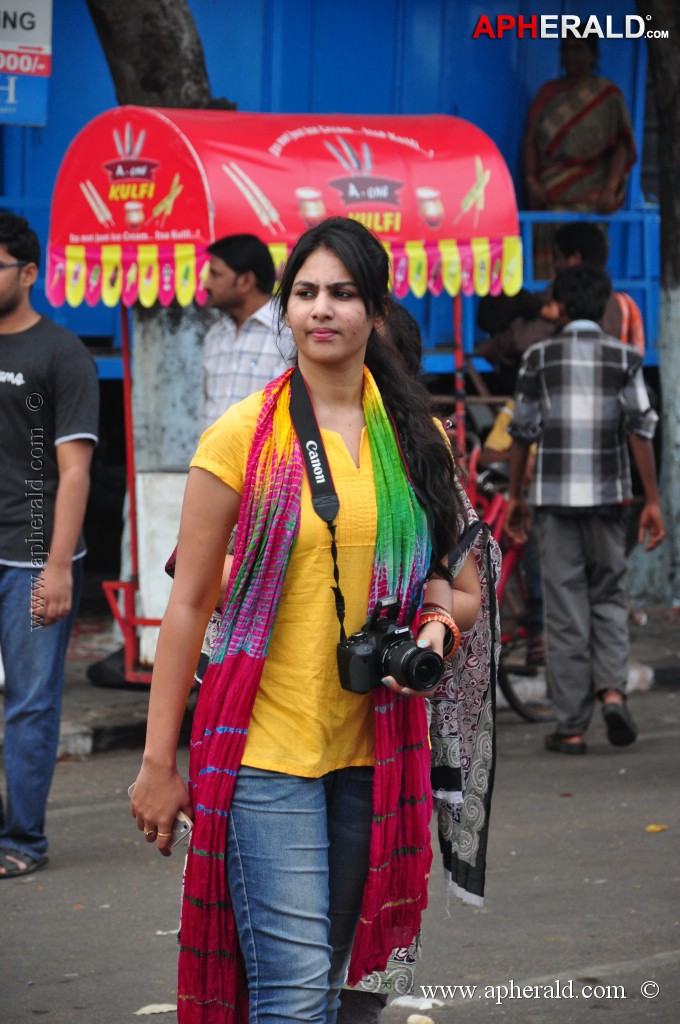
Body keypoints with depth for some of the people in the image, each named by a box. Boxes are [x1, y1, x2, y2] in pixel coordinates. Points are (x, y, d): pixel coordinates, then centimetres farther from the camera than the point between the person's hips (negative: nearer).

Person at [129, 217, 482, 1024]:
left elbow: (465, 591, 17)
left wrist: (437, 621, -8)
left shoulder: (418, 440, 9)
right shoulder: (243, 435, -3)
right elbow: (189, 604, -2)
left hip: (375, 745, 4)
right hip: (263, 744, -4)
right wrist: (158, 761, -4)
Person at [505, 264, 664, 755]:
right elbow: (641, 430, -4)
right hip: (608, 494, 0)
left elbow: (522, 431, 3)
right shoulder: (623, 356, 2)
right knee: (609, 596, 15)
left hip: (555, 494, 0)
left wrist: (515, 497, 13)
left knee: (565, 609, 2)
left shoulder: (540, 356, 2)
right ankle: (613, 688, -8)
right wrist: (652, 501, 0)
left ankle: (572, 727, 2)